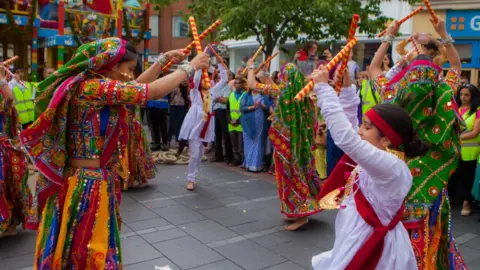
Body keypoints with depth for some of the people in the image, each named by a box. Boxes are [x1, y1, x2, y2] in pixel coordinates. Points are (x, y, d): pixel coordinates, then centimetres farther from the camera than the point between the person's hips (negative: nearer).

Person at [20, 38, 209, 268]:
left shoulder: (90, 86, 8)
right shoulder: (93, 86, -20)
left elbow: (137, 87, 20)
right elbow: (153, 91, -23)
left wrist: (164, 60, 19)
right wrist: (190, 67, -11)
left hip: (95, 180, 9)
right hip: (88, 184, -9)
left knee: (91, 248, 21)